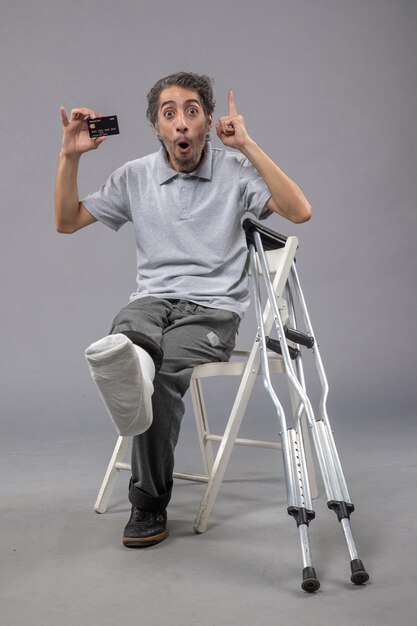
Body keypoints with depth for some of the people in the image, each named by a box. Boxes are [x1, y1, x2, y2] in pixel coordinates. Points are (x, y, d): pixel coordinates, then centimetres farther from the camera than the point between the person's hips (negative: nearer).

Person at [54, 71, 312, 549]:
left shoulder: (235, 171, 3)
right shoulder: (136, 177, 12)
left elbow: (299, 212, -12)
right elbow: (66, 222, 14)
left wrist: (248, 146, -14)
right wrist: (70, 155, 0)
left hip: (213, 306, -3)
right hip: (152, 299, 3)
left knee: (165, 369, -29)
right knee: (130, 339, -33)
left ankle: (149, 504, -19)